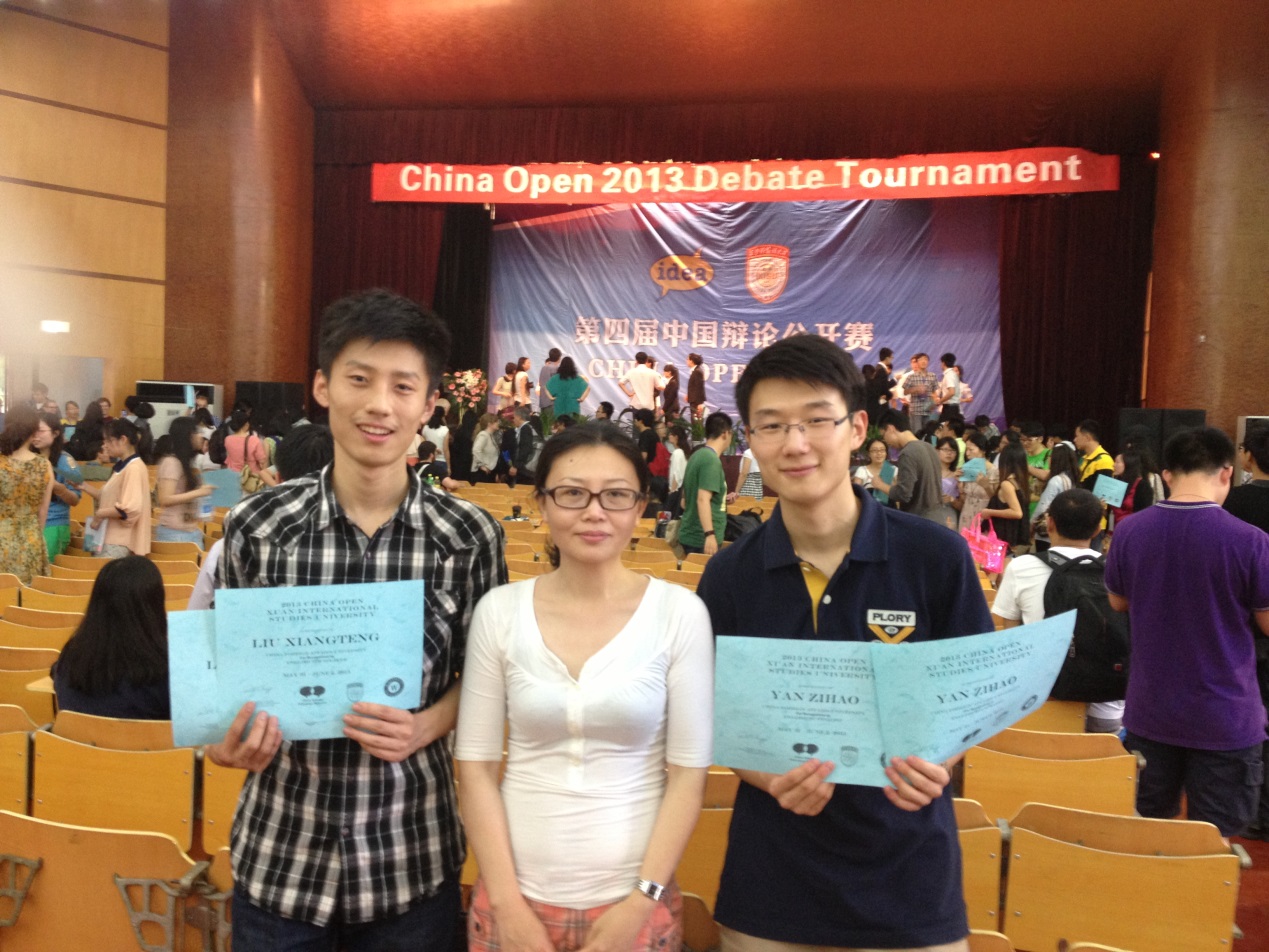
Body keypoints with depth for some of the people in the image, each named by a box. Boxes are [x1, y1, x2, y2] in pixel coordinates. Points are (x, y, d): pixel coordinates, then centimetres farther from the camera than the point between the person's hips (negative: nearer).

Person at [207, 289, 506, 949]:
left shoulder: (470, 537, -9)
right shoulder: (256, 525, -7)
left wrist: (424, 727, -17)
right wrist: (226, 740, -15)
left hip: (413, 858, 0)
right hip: (278, 852, 1)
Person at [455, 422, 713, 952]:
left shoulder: (680, 612, -8)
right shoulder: (499, 610, -5)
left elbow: (689, 773, -6)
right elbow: (475, 765, -2)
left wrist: (640, 903, -10)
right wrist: (507, 904, -6)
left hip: (632, 903, -1)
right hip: (519, 898, 1)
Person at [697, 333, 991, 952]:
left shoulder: (937, 557, -10)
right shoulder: (728, 575, -6)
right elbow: (717, 722, 1)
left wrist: (935, 762, -20)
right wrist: (771, 777, -18)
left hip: (908, 875, -1)